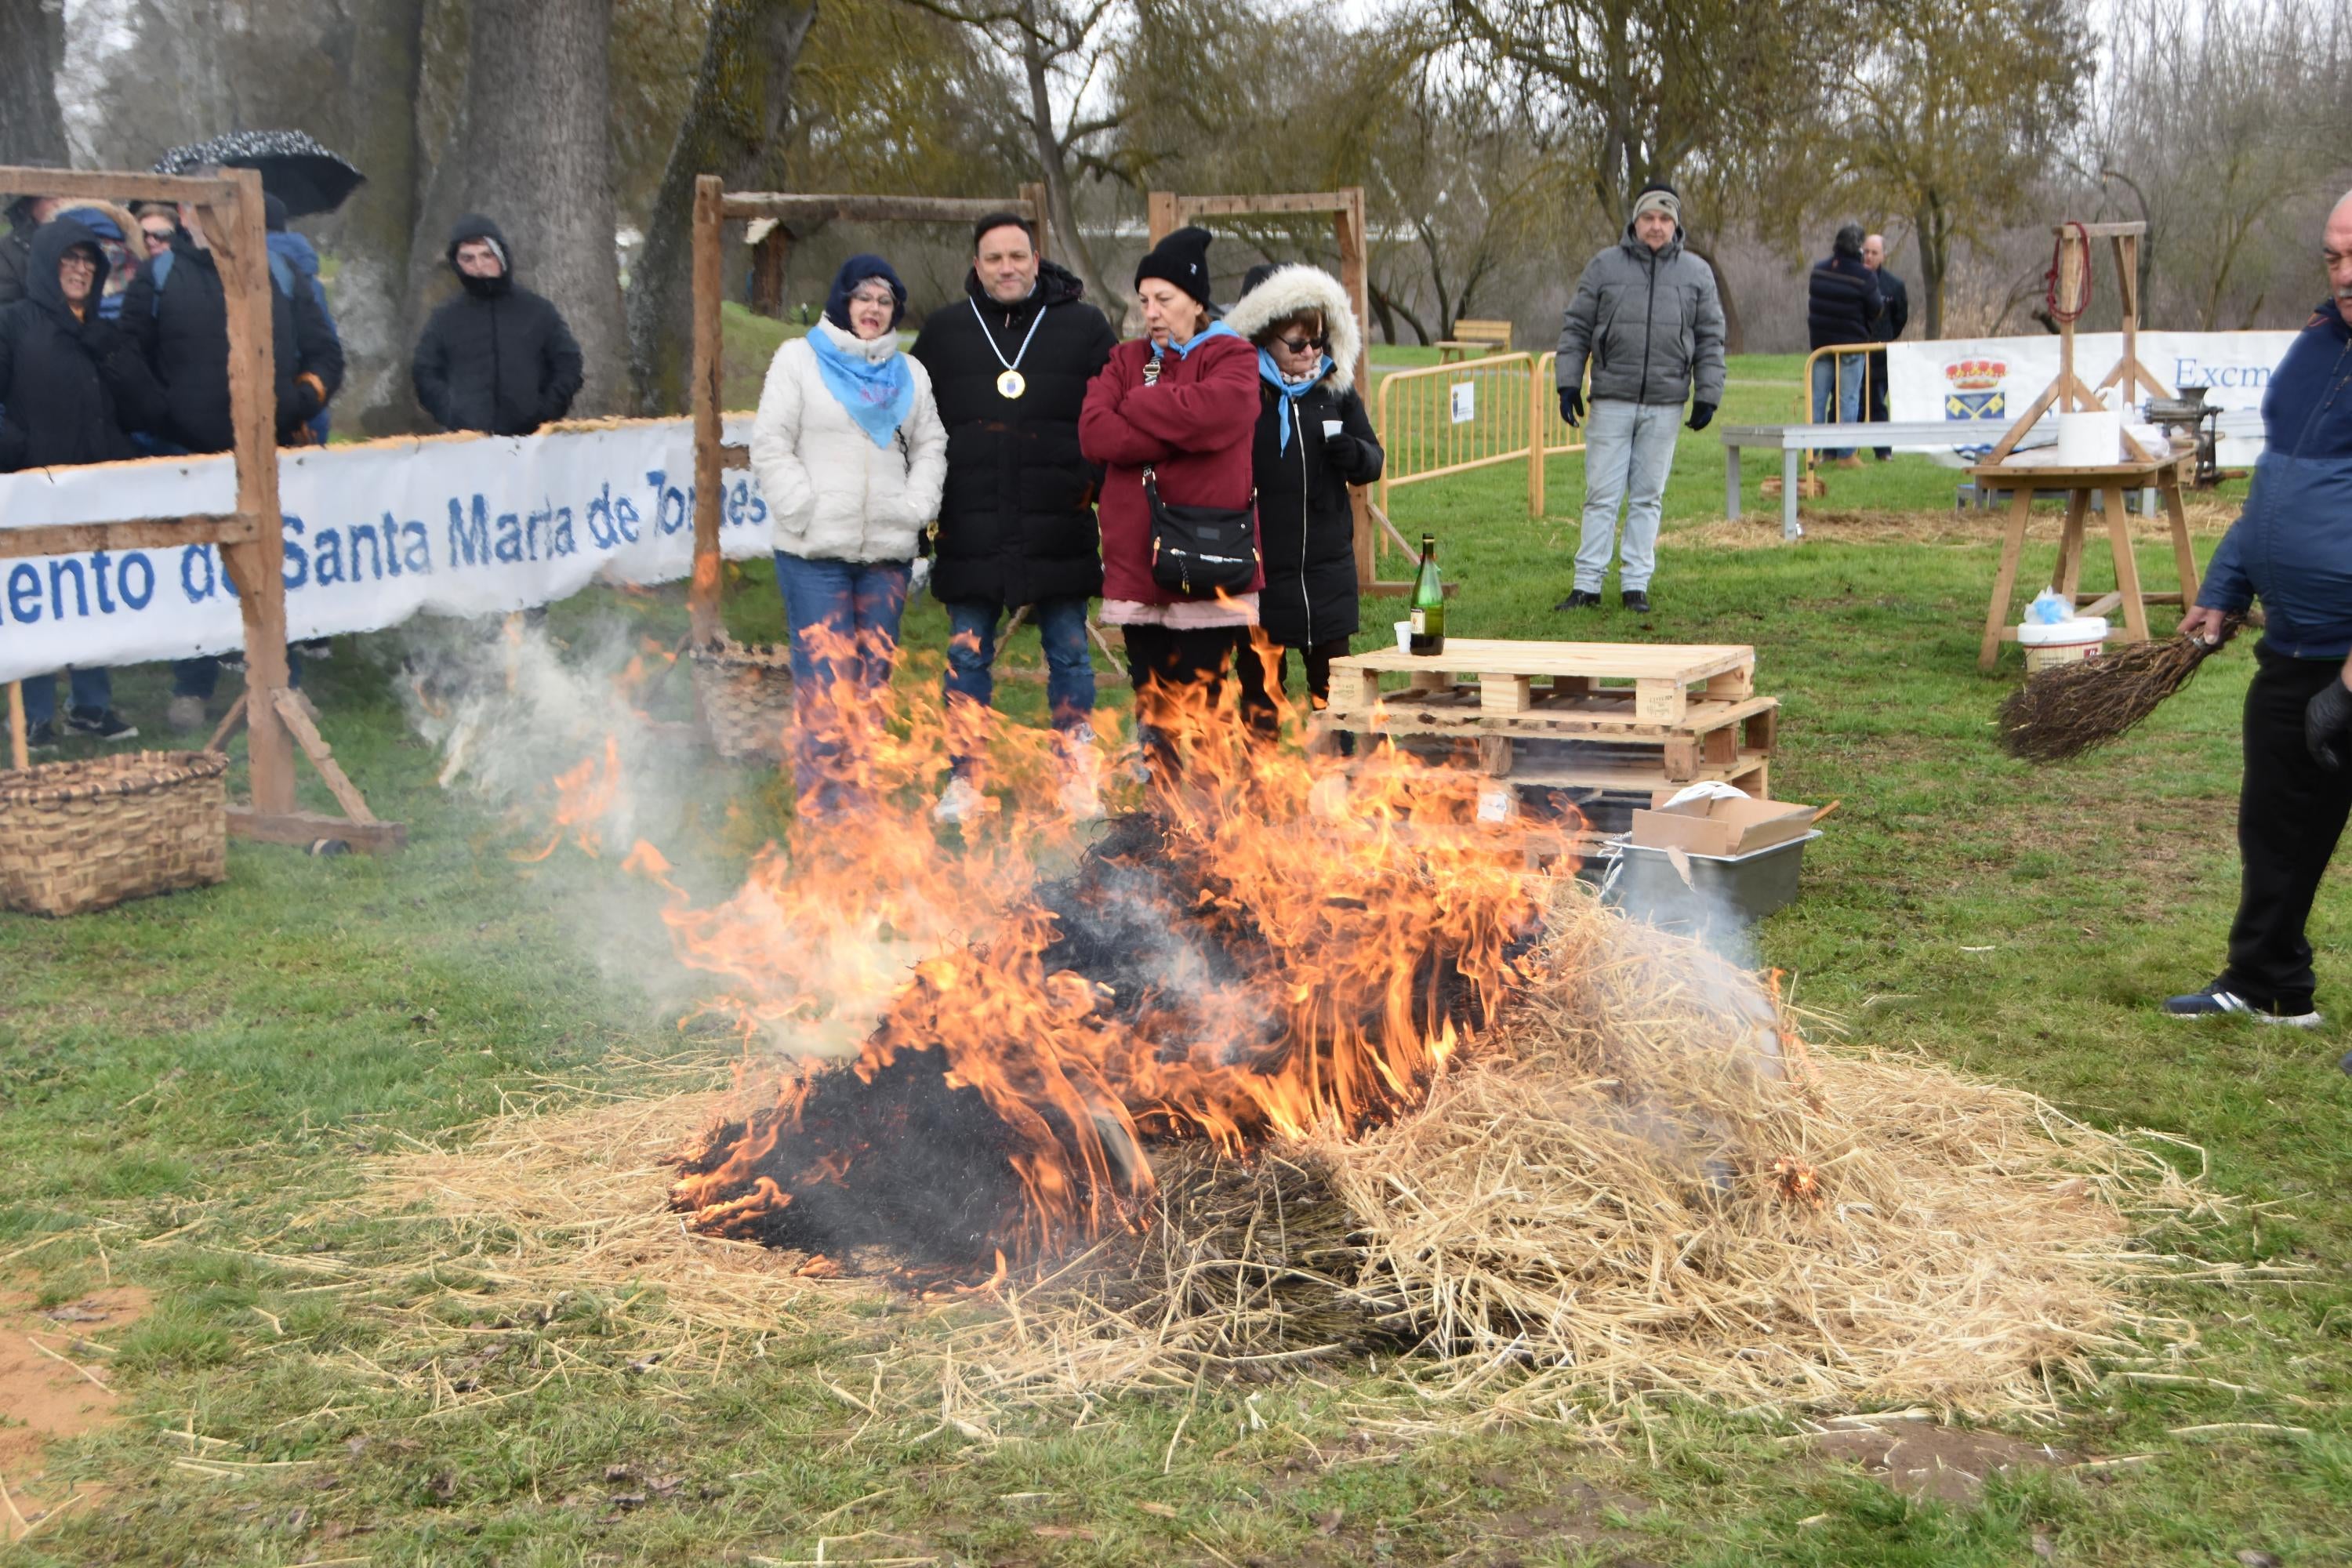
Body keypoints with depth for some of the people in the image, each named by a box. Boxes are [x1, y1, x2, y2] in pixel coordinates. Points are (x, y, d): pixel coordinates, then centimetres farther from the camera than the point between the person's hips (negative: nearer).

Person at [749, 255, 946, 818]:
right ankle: (822, 804, -6)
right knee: (824, 677, -11)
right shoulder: (799, 359, 4)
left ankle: (864, 801, 13)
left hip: (888, 552, 4)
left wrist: (915, 507, -1)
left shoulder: (910, 374, 17)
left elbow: (930, 447, 16)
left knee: (875, 675, 6)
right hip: (814, 553, -4)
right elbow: (771, 447, -1)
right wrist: (805, 510, -10)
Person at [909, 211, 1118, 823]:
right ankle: (964, 783, 16)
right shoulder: (944, 332, 8)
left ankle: (1079, 779, 14)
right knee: (967, 657, 7)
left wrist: (1095, 479, -3)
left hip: (1059, 530, -1)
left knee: (1068, 654, 6)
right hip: (971, 535, 1)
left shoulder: (1082, 326, 3)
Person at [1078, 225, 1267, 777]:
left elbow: (1212, 410, -21)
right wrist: (1180, 432, -12)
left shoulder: (1231, 358, 2)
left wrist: (1137, 403, -5)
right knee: (1152, 710, 10)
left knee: (1200, 703, -5)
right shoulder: (1126, 361, 15)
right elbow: (1093, 433, -3)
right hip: (1136, 563, 5)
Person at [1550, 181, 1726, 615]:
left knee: (1648, 497, 6)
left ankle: (1636, 584, 12)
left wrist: (1708, 395, 4)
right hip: (1611, 400, -1)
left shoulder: (1697, 273, 8)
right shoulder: (1604, 266, 5)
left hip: (1665, 404, 1)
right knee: (1602, 494, 0)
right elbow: (1575, 328, 7)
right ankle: (1587, 584, 4)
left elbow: (1710, 339, 11)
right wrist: (1568, 383, 0)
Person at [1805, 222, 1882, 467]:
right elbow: (1876, 309, -6)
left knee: (1818, 398, 9)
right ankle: (1845, 454, -2)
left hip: (1820, 343, 5)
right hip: (1851, 344, -5)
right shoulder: (1862, 275, -14)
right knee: (1848, 399, 0)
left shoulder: (1818, 270, 2)